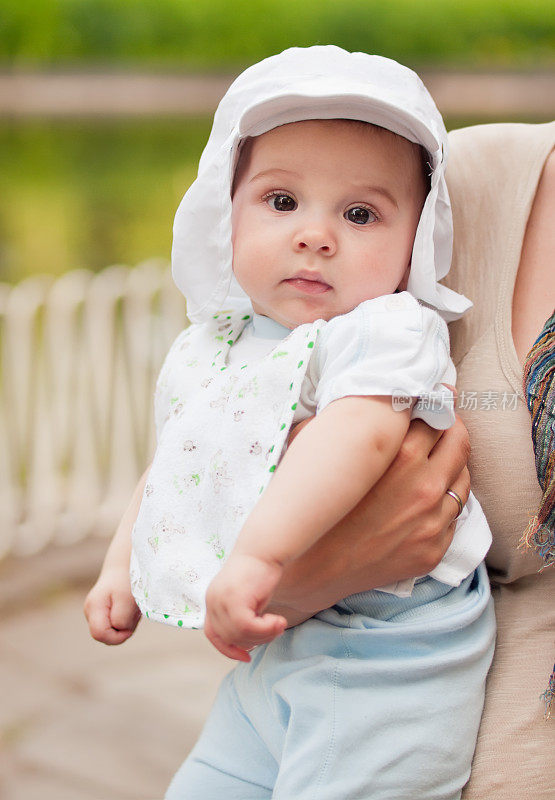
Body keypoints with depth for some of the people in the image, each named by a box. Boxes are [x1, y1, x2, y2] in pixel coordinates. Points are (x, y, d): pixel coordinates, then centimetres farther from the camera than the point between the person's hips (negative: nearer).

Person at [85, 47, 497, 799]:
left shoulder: (386, 329, -14)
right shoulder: (205, 351, 11)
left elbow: (362, 432, -34)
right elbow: (171, 474, 27)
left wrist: (257, 554, -43)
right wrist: (123, 569, 22)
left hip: (386, 661, -7)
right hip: (275, 646, 8)